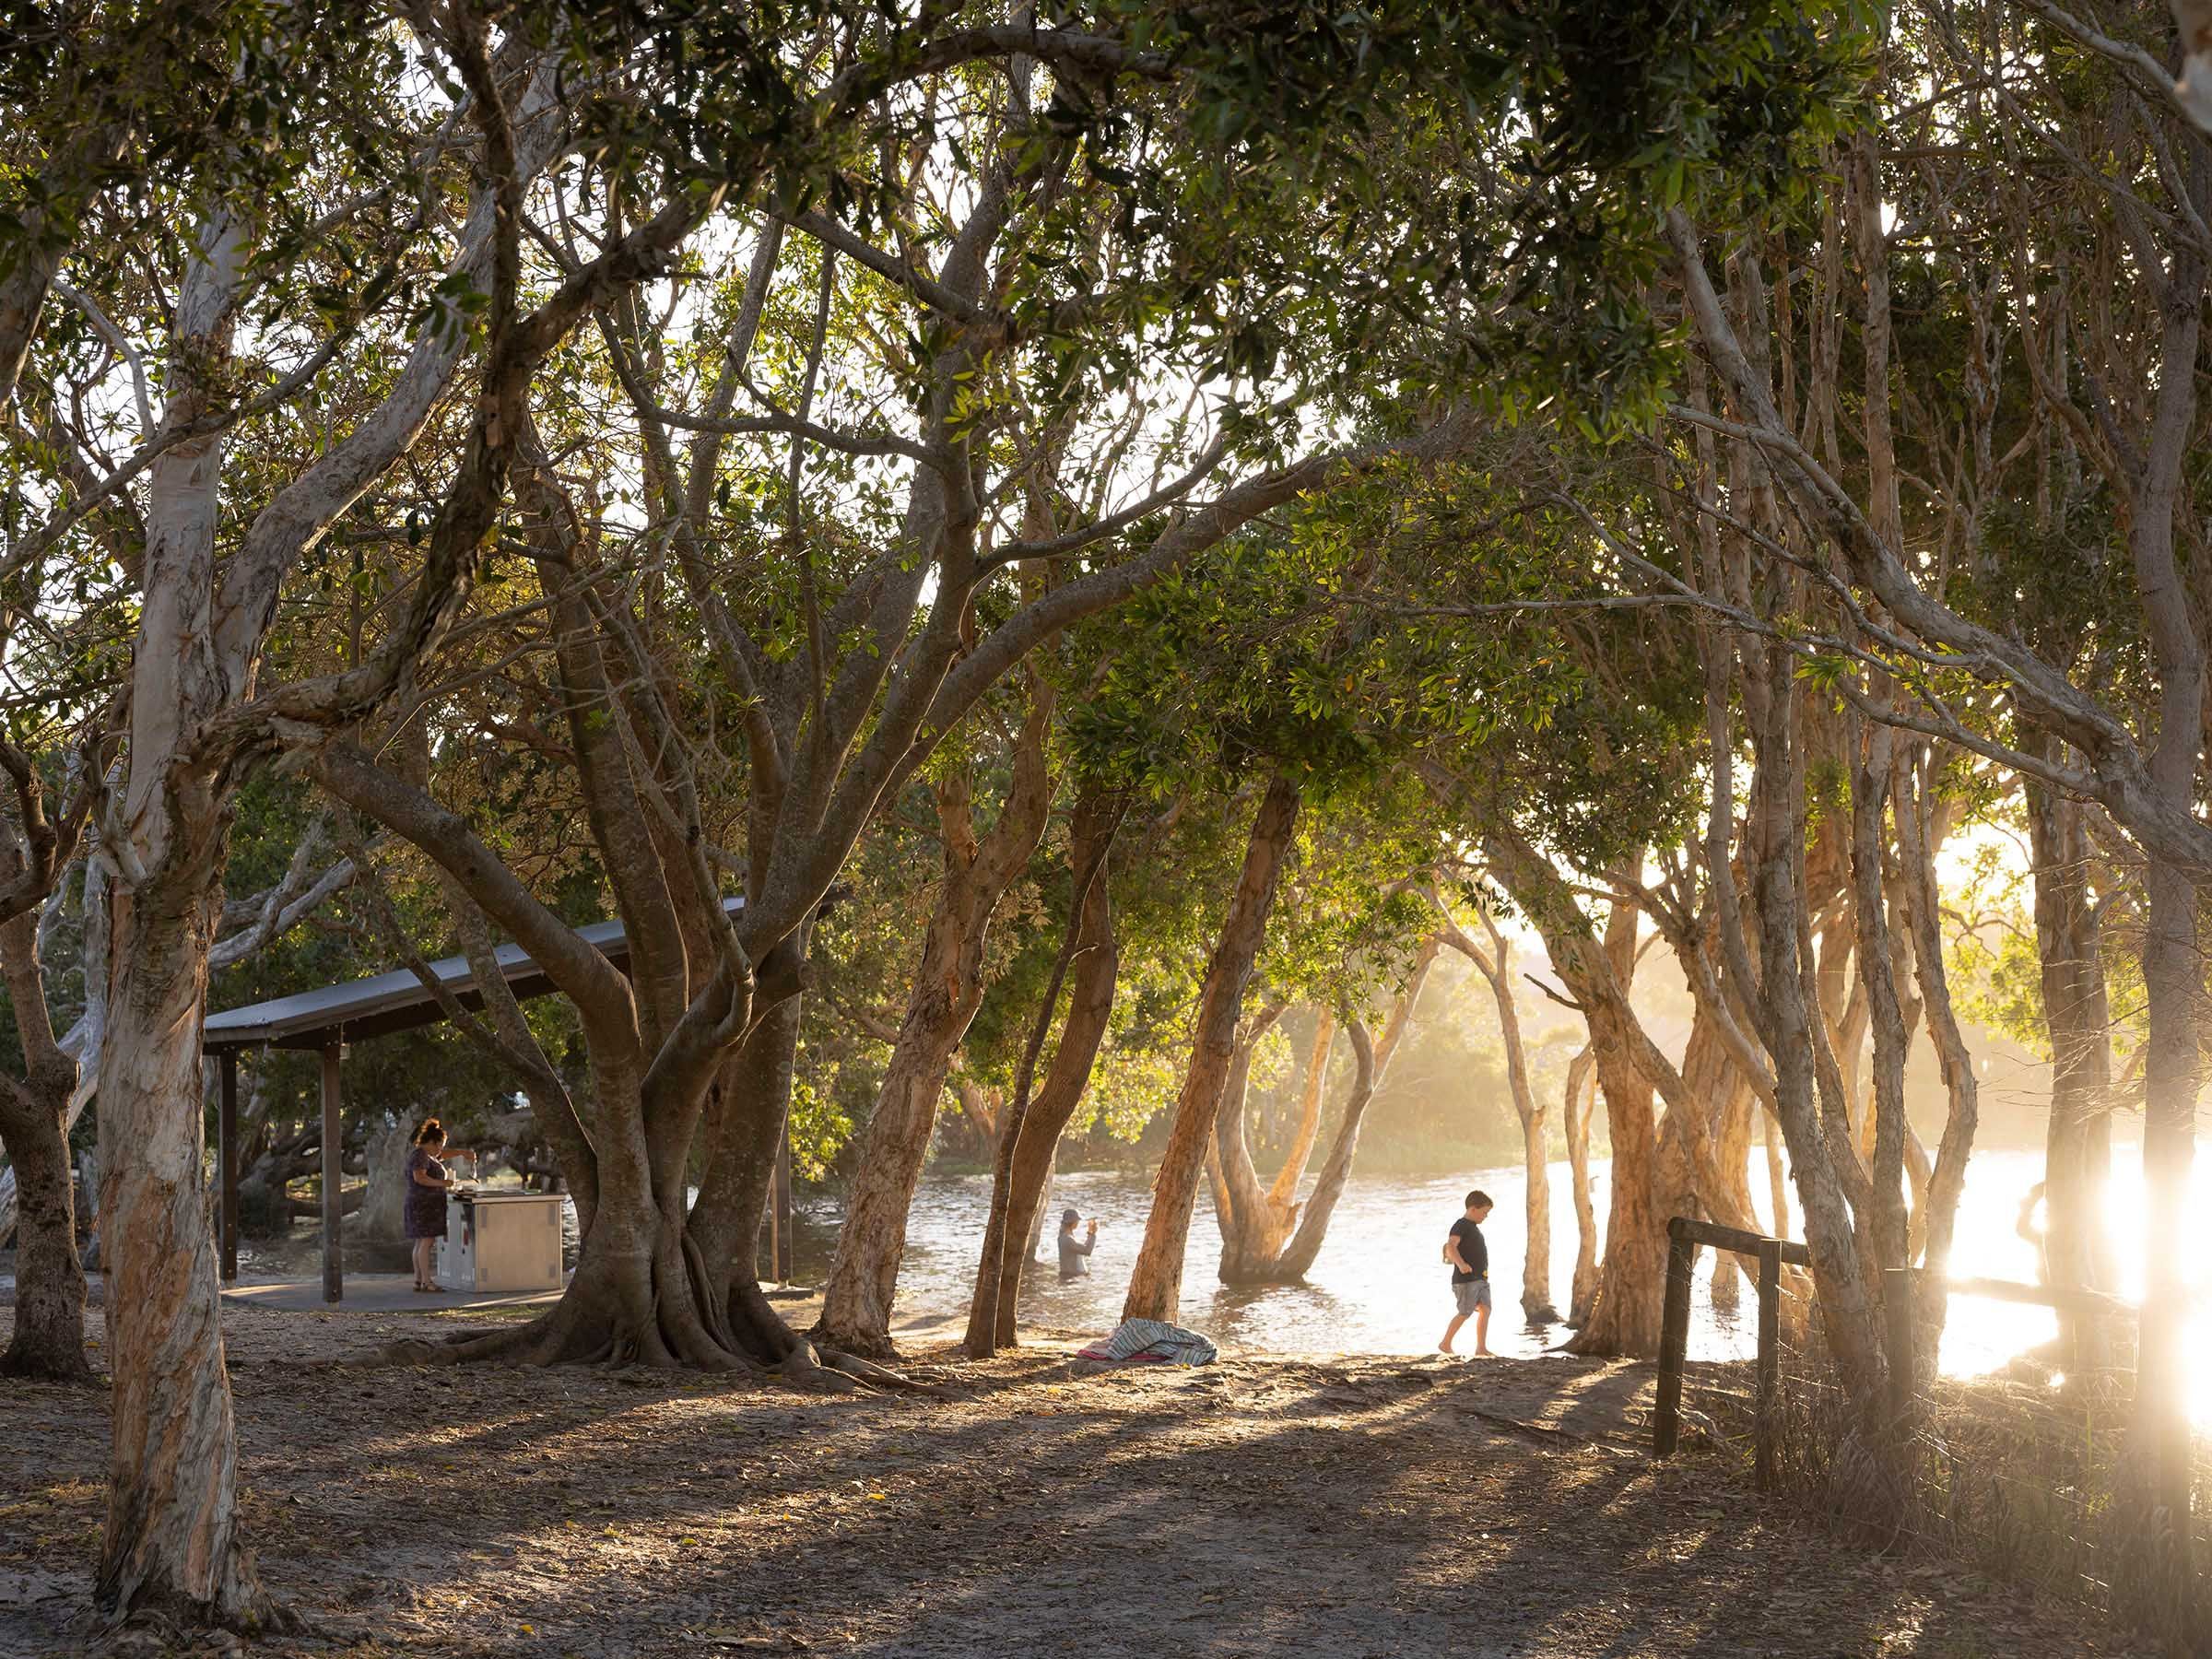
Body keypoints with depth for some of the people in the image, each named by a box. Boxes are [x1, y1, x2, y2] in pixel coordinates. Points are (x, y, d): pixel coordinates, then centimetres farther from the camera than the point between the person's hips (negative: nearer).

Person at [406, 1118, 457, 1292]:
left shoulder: (425, 1155, 17)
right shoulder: (419, 1154, -14)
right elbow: (419, 1178, -25)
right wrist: (442, 1183, -19)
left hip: (427, 1205, 10)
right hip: (424, 1204, -10)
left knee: (421, 1243, 7)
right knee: (426, 1242, -11)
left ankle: (418, 1280, 7)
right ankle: (426, 1282, -13)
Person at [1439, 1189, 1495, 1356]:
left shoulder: (1474, 1228, 20)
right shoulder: (1461, 1225, -9)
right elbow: (1451, 1245, -25)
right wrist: (1461, 1264, -39)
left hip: (1481, 1279, 9)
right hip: (1466, 1279, -9)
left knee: (1485, 1310, -3)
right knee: (1465, 1313, -6)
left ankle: (1481, 1348, -3)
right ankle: (1445, 1344, 7)